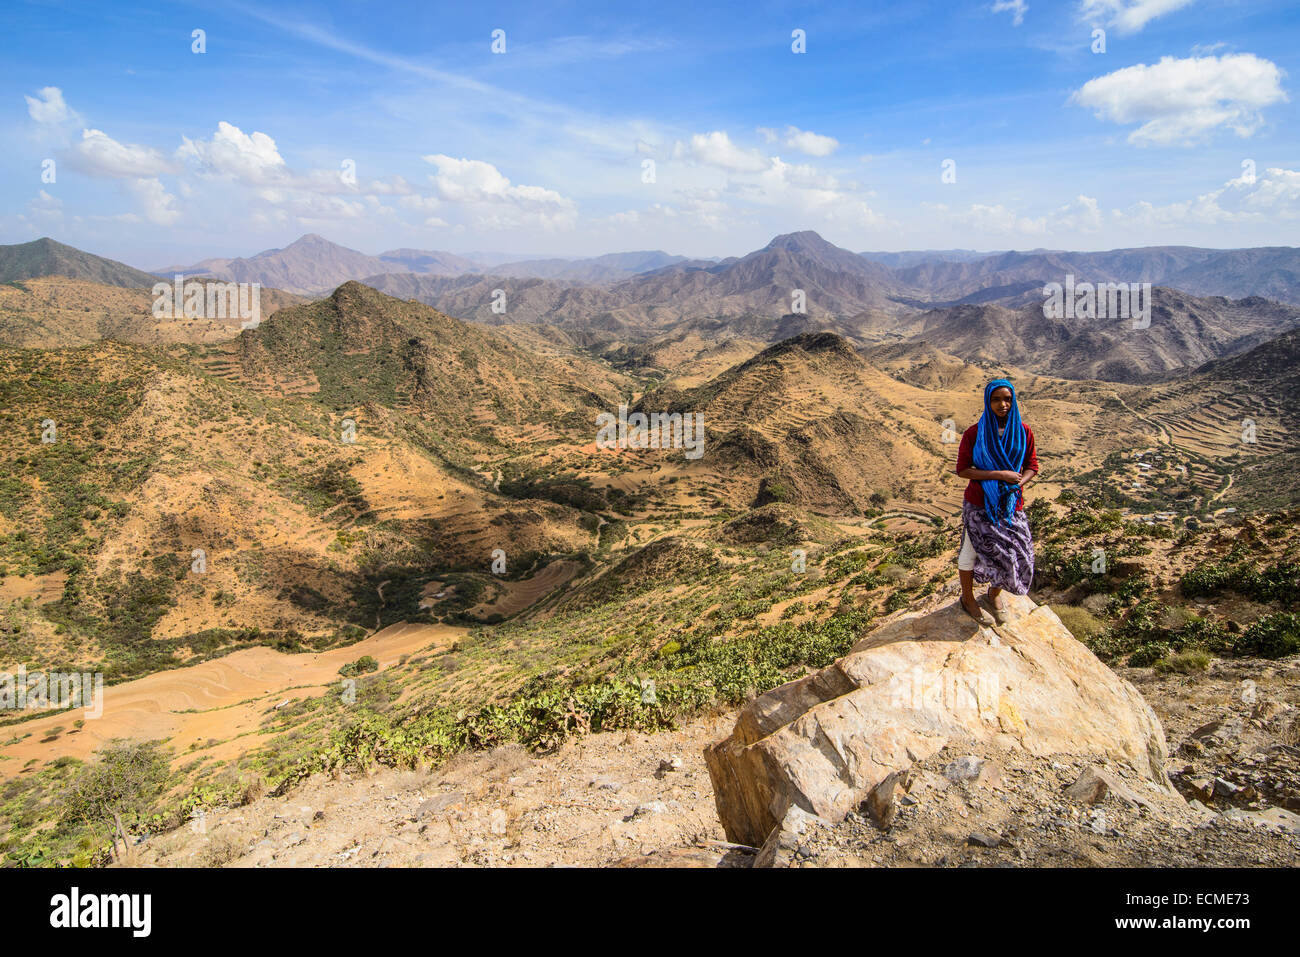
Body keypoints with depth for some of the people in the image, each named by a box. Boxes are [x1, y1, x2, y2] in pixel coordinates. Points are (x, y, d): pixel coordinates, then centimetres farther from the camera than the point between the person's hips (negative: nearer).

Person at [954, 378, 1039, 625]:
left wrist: (1019, 483, -17)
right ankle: (968, 599, 30)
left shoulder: (1023, 432, -1)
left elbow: (1032, 467, 4)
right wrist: (999, 475, -20)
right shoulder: (974, 434, -10)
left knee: (1014, 551, 3)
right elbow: (962, 469, -11)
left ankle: (995, 593, 31)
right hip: (979, 504, -2)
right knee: (971, 552, 6)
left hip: (1011, 504, 3)